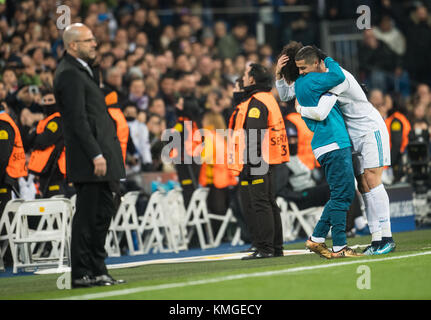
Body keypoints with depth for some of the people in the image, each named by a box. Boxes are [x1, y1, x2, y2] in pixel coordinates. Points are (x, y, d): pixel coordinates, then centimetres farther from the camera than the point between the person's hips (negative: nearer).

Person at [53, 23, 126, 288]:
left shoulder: (82, 69, 17)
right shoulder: (69, 73, -14)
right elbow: (78, 119, -19)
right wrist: (96, 154, -21)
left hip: (101, 154, 10)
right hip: (88, 160, -10)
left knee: (104, 211, 13)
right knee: (88, 215, -5)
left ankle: (97, 270, 20)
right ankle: (81, 274, 0)